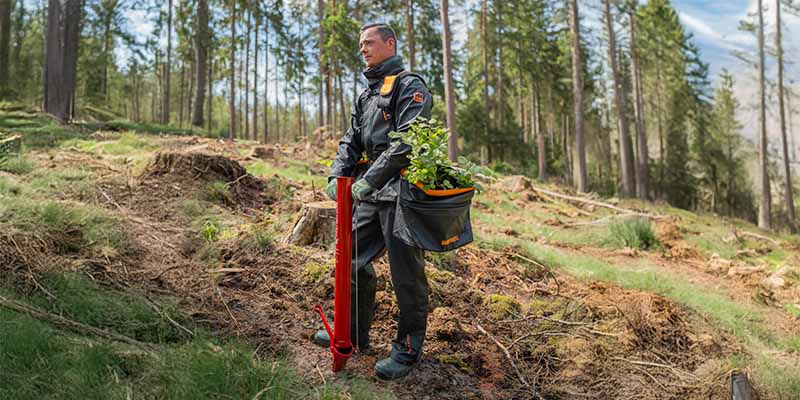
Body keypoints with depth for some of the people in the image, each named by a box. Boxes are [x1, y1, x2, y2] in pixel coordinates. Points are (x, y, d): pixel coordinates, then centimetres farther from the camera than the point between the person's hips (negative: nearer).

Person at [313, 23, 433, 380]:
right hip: (371, 195, 9)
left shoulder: (410, 86, -5)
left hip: (400, 193, -9)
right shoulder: (366, 95, 22)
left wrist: (370, 177, -23)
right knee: (355, 262, 14)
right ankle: (354, 332, 31)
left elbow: (407, 141, -18)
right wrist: (337, 176, -1)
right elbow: (351, 142, 17)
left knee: (406, 275, -1)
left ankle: (408, 350, 12)